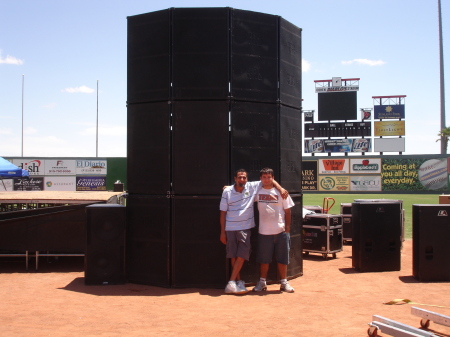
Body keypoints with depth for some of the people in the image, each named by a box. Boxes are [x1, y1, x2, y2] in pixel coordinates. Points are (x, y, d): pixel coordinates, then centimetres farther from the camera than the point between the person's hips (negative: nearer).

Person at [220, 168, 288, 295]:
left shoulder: (252, 187, -1)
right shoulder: (227, 191, -1)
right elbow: (223, 212, 2)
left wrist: (280, 189, -11)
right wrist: (222, 232, 0)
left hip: (245, 228, 0)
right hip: (230, 228, 0)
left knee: (242, 255, -7)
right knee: (233, 256, 4)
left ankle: (231, 283, -5)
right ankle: (238, 281, 15)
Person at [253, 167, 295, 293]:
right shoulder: (257, 192, 3)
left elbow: (287, 210, 4)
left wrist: (287, 227, -1)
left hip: (281, 231, 0)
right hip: (264, 231, 0)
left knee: (282, 258, 7)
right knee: (263, 259, 8)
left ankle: (284, 282, 19)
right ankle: (262, 282, 20)